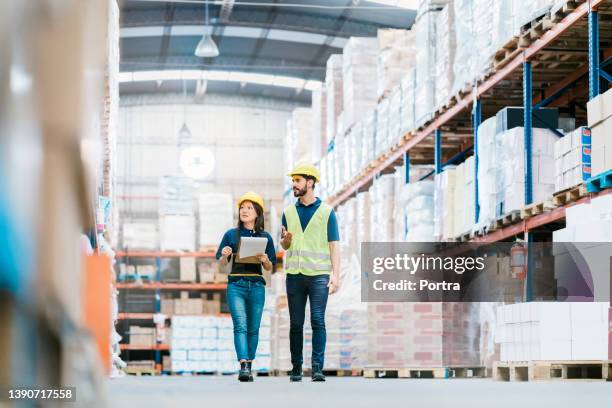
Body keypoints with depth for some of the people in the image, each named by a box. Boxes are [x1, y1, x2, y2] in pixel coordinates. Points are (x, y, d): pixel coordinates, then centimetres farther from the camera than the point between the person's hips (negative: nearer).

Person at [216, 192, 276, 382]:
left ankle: (249, 367, 13)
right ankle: (243, 366, -24)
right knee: (240, 325, -15)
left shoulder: (265, 237, 7)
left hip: (256, 286, 1)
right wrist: (225, 255, -13)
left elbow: (270, 268, 10)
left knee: (253, 328, 4)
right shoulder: (231, 235, 6)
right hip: (236, 285, -1)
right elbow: (222, 264, 9)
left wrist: (265, 260, -12)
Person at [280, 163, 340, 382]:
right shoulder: (289, 212, 14)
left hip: (319, 275, -3)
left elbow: (334, 245, 0)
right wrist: (285, 239, -5)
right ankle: (296, 368, 10)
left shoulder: (326, 211, 3)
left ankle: (317, 368, -11)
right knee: (296, 323, 4)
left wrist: (335, 274, -10)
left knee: (318, 321, -10)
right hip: (294, 274, 3)